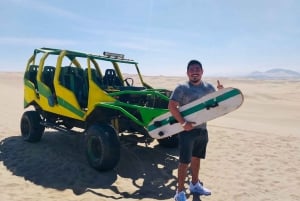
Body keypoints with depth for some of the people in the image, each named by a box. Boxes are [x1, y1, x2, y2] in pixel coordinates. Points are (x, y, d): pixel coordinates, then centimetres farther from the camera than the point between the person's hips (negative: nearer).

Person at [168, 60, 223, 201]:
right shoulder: (182, 88, -10)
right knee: (185, 161, -2)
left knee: (196, 158, 20)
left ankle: (195, 185, 38)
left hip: (202, 130, 6)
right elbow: (171, 106, -16)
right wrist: (183, 123, -24)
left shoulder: (209, 87, 7)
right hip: (187, 130, -6)